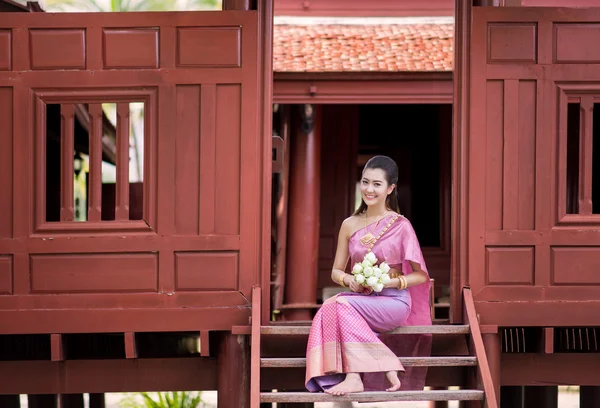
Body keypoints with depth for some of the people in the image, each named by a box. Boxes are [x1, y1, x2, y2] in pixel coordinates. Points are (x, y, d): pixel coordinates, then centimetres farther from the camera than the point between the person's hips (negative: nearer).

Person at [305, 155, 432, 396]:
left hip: (393, 301, -4)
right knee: (328, 309, -30)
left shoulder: (400, 226, -2)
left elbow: (421, 275, 1)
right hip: (360, 298, 4)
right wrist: (348, 280, -8)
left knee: (339, 306, -31)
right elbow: (336, 271, 15)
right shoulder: (350, 225, 10)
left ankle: (354, 377, -35)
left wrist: (392, 281, -16)